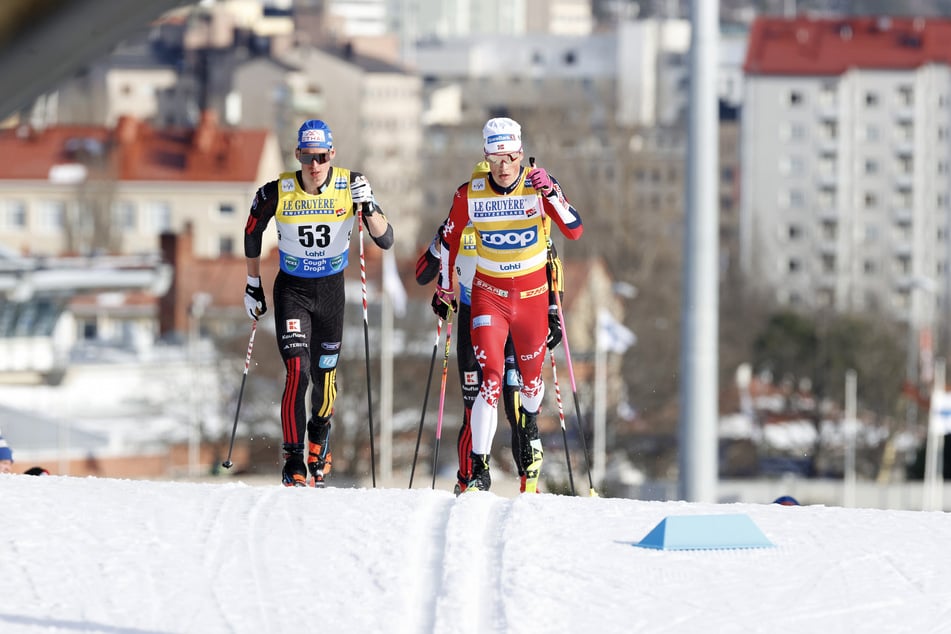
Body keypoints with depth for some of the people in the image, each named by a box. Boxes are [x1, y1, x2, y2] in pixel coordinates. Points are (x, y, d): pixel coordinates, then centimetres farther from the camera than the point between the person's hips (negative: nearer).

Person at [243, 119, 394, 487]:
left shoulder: (349, 186, -15)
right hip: (291, 289, -1)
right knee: (297, 372, -17)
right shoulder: (277, 192, -16)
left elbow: (386, 241, -16)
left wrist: (367, 207, -34)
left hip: (331, 290, 1)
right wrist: (253, 285, 8)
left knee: (325, 379, 9)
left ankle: (319, 436, 41)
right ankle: (293, 460, -11)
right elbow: (252, 235, 3)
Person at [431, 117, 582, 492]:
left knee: (531, 378, 17)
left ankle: (530, 425, 52)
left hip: (533, 295, 1)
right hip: (489, 295, -1)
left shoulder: (539, 186, -13)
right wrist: (443, 288, 12)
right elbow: (449, 238, 6)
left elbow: (574, 232, -21)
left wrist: (550, 194, -34)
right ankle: (478, 470, -14)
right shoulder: (470, 193, -11)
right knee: (491, 379, -17)